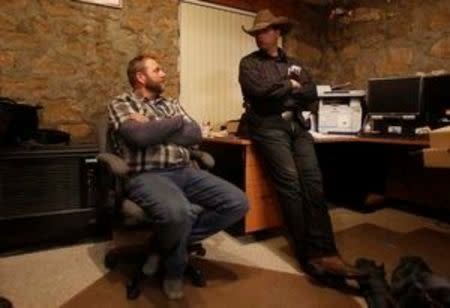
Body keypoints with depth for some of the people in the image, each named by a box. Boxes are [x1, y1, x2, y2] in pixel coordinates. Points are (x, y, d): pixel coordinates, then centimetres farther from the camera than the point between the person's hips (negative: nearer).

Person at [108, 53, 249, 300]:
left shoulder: (171, 104, 24)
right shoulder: (120, 104, 7)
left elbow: (195, 134, 7)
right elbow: (140, 136, -15)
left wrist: (153, 130, -3)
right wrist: (176, 122, 0)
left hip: (185, 172, 7)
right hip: (147, 176, -6)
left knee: (237, 202, -10)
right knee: (177, 212, -39)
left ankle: (168, 245, 0)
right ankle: (174, 267, -1)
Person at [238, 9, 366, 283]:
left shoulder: (294, 64, 23)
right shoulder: (249, 63, 9)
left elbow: (312, 93, 9)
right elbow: (259, 89, -11)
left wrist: (278, 92, -3)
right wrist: (289, 86, 3)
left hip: (297, 125, 4)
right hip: (269, 126, -4)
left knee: (313, 181, -13)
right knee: (289, 182, -19)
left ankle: (324, 253, -14)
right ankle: (308, 254, -12)